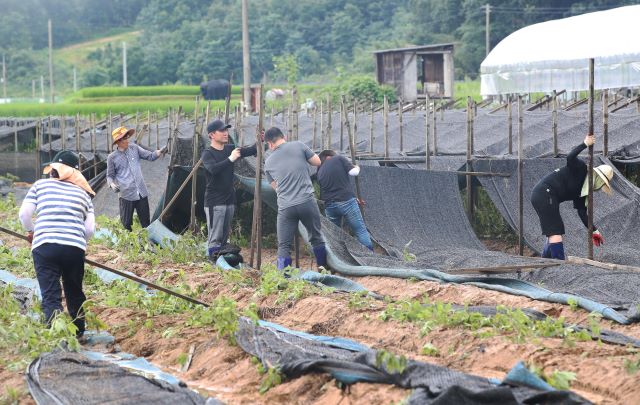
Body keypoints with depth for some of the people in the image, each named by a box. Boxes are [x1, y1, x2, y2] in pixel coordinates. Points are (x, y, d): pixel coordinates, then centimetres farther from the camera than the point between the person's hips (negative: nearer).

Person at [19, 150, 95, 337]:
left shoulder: (40, 185, 14)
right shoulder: (83, 193, 19)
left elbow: (24, 214, 4)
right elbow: (90, 229, 10)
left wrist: (31, 231, 24)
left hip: (44, 246, -2)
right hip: (75, 248, 2)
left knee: (51, 297, -6)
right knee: (75, 294, 21)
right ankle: (78, 333, 36)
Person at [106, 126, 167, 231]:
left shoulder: (134, 148, 5)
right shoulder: (112, 157, -3)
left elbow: (150, 156, 7)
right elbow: (110, 176, 5)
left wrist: (160, 152, -10)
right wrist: (112, 184, -16)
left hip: (142, 193, 3)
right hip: (126, 195, -3)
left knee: (146, 222, 11)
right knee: (126, 224, 1)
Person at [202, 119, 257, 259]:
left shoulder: (230, 149, 10)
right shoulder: (208, 153, -9)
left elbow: (250, 151, 7)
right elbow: (213, 169, -27)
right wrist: (230, 159, -31)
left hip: (229, 200, 7)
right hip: (214, 202, -7)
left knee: (224, 237, 11)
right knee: (215, 238, -9)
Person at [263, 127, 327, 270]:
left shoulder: (268, 162, 12)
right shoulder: (298, 146, 3)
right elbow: (317, 162, 11)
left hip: (285, 207, 1)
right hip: (307, 202, -1)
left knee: (284, 247, 4)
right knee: (316, 238, 17)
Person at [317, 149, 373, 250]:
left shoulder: (320, 172, 20)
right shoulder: (338, 159, 6)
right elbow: (353, 172, -5)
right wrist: (357, 168, 20)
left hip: (329, 205, 5)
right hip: (346, 201, -5)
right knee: (361, 231, 1)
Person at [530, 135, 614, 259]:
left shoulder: (583, 189, 18)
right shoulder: (581, 168, -5)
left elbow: (582, 212, 14)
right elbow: (570, 157, -25)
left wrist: (594, 230, 9)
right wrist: (585, 144, -22)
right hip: (544, 193, -10)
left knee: (553, 232, 17)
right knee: (555, 231, -13)